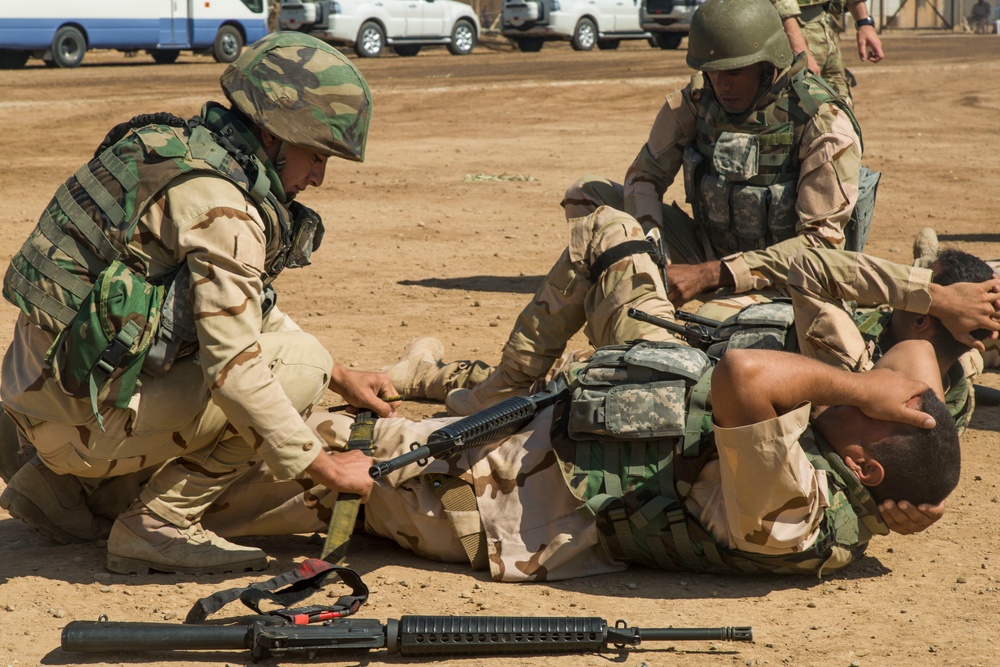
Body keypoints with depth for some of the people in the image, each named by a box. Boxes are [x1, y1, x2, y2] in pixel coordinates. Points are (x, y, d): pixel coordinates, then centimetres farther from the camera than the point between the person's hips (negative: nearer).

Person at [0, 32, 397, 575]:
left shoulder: (185, 151, 12)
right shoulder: (220, 204, -18)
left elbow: (248, 310, 24)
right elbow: (235, 367, -22)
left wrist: (343, 379, 20)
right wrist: (322, 467, -14)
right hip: (77, 417, -9)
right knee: (298, 365, -10)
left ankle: (59, 484, 19)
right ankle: (159, 525, -4)